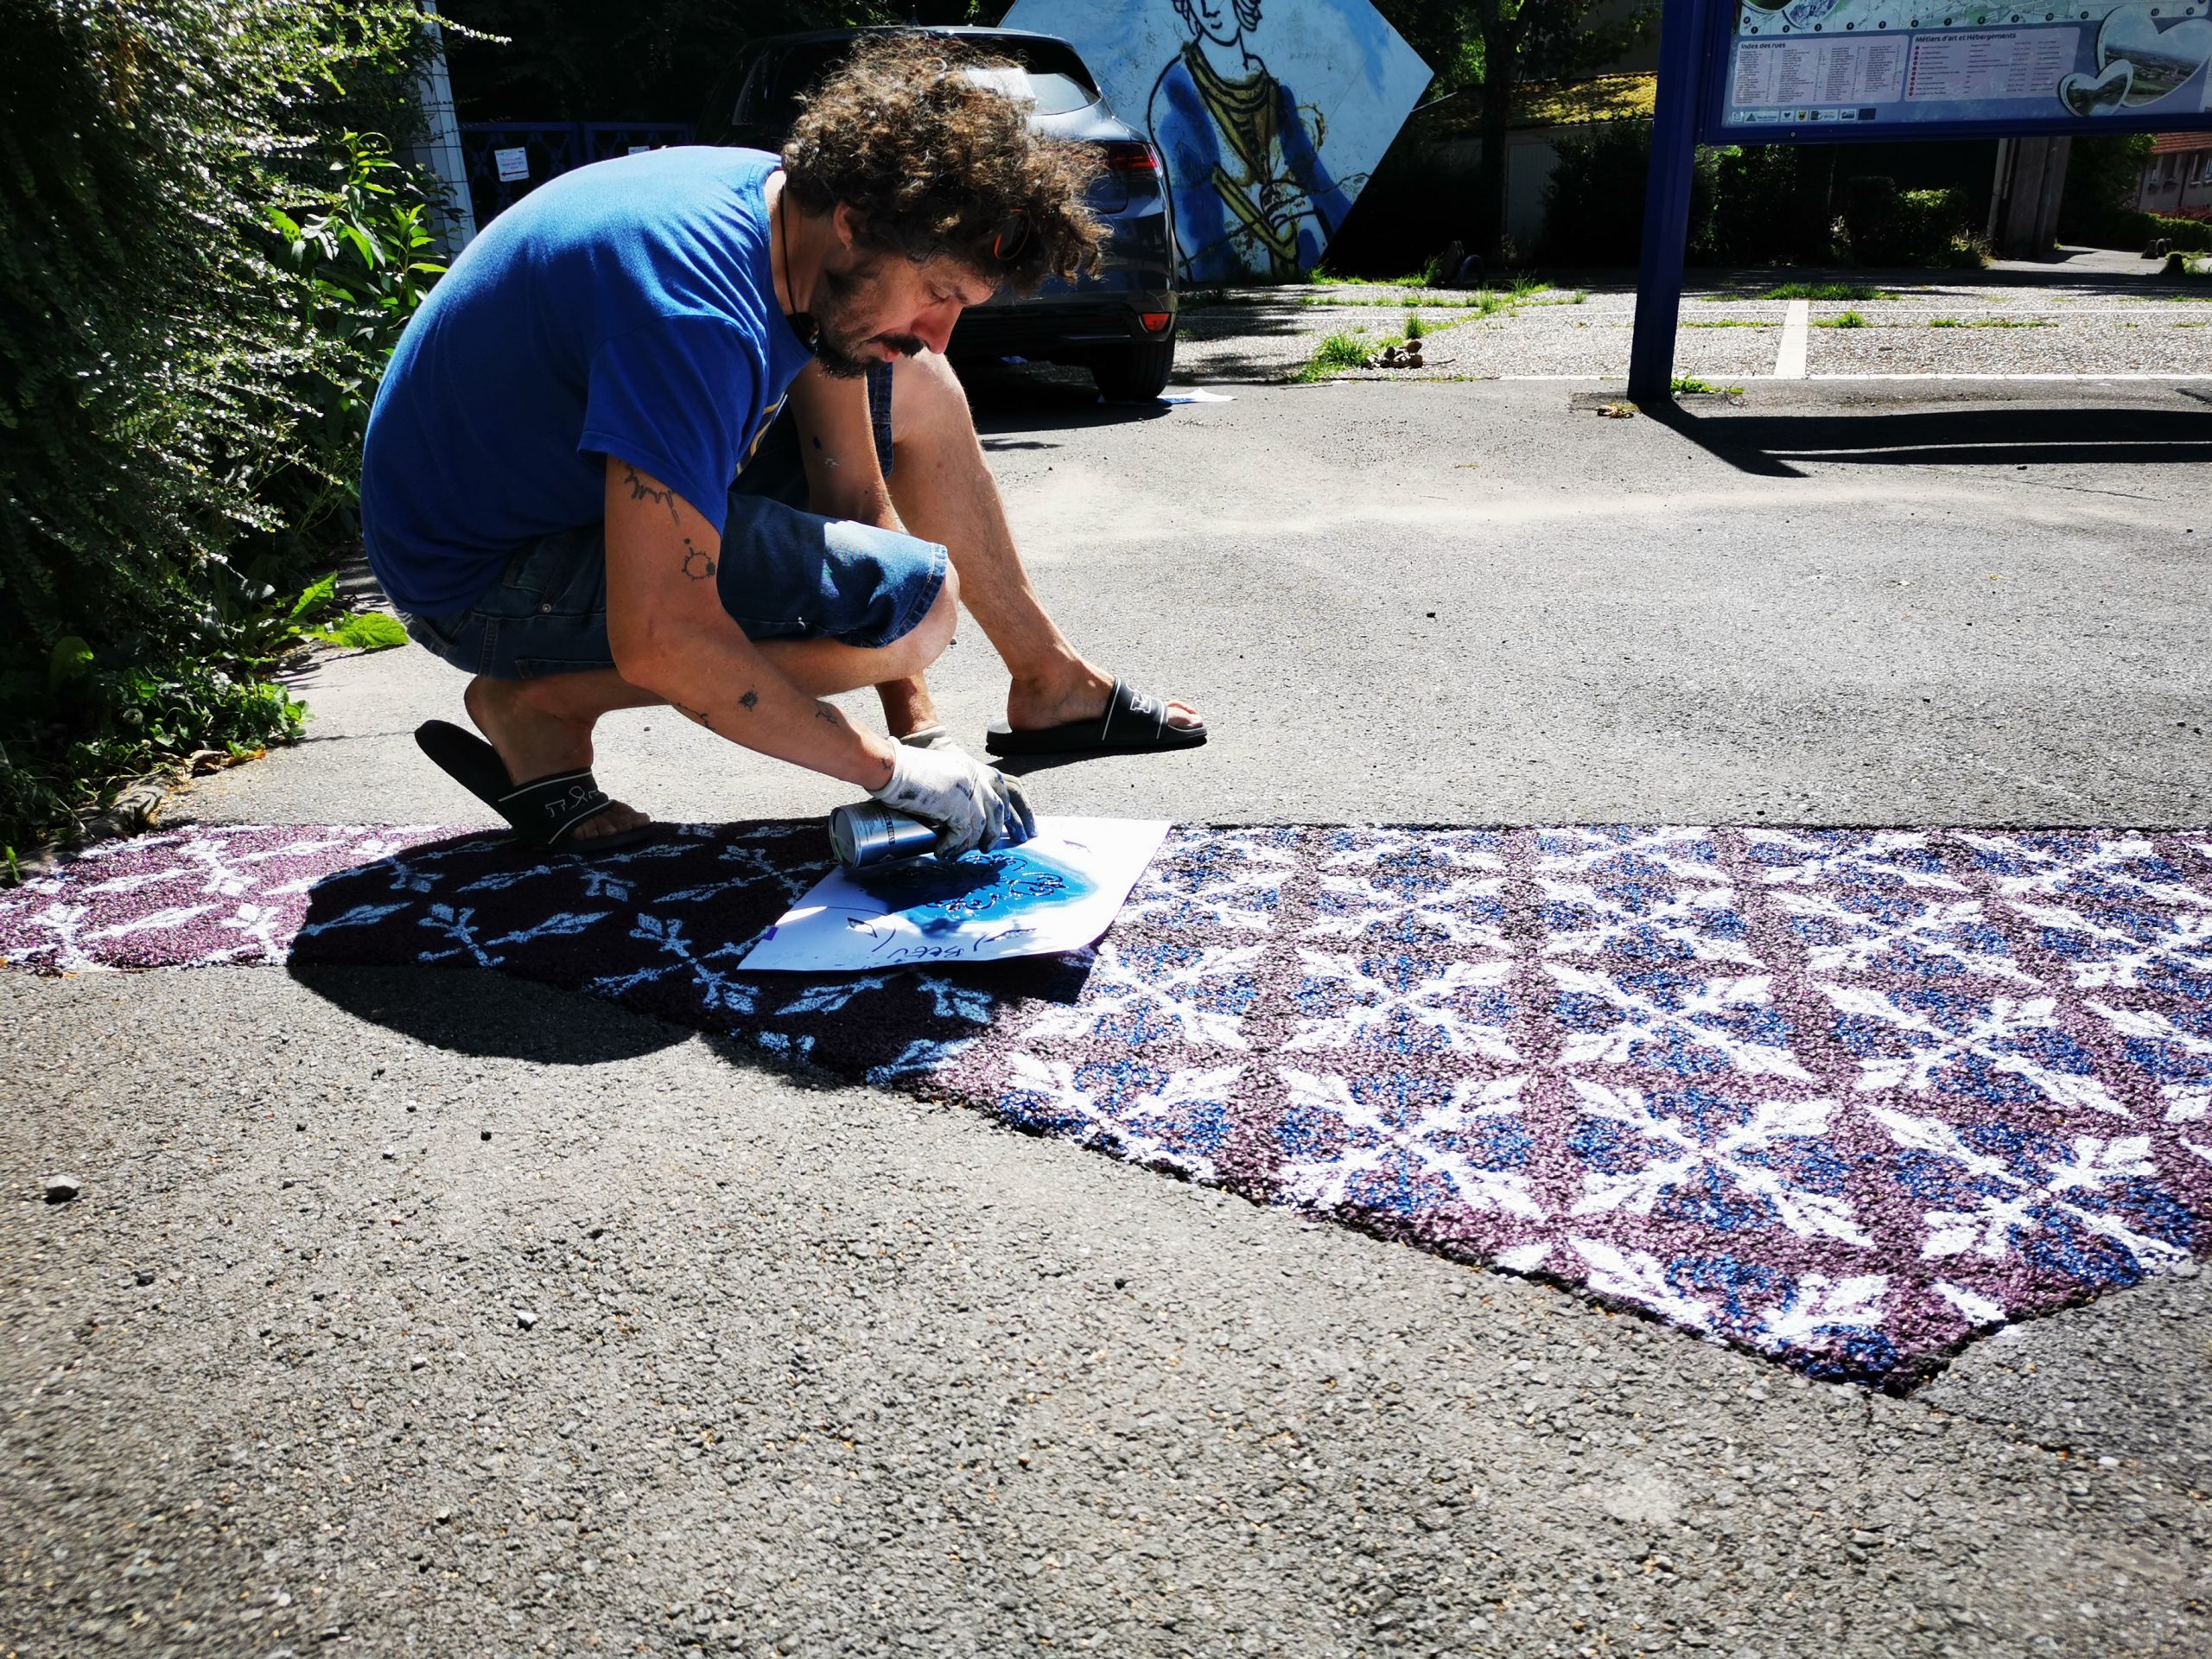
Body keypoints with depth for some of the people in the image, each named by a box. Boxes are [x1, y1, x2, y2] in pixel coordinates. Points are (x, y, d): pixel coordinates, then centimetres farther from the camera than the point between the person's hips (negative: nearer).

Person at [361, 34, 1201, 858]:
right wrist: (895, 770, -28)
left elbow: (854, 495, -2)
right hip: (479, 574, -9)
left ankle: (1046, 678, 12)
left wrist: (923, 730, -5)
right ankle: (536, 703, -12)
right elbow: (660, 642, -37)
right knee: (913, 601, -23)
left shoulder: (805, 204, -7)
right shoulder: (696, 315, -35)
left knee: (910, 390, 2)